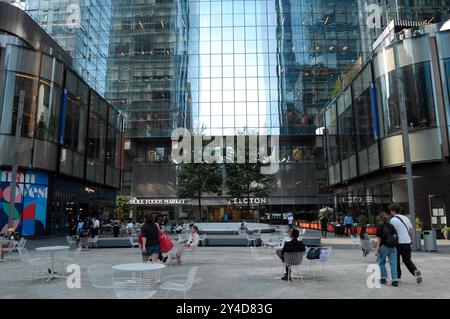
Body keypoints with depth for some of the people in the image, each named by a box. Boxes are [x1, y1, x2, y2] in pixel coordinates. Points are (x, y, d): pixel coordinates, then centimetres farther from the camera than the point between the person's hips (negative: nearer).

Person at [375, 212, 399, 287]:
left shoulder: (380, 227, -4)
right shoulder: (391, 226, 10)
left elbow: (379, 239, -8)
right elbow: (395, 236, 5)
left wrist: (377, 249, -6)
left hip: (384, 246, -4)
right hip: (393, 247, 4)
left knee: (381, 262, 12)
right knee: (393, 263, 4)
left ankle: (383, 278, 15)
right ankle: (395, 280, -3)